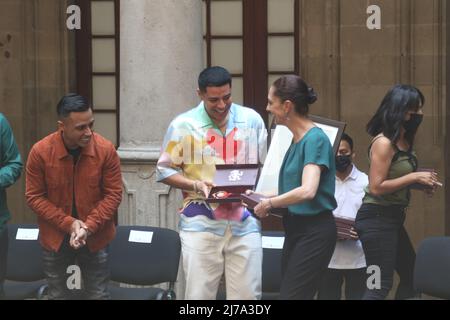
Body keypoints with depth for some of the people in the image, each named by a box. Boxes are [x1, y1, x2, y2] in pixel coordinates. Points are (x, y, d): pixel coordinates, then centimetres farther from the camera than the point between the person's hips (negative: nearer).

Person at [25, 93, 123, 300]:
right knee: (57, 295, 11)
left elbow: (113, 194, -7)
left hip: (95, 238, 0)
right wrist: (68, 224, -17)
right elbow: (34, 197, -7)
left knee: (98, 295, 6)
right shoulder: (40, 152, -14)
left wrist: (89, 226, -19)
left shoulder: (106, 150, -13)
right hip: (55, 238, 0)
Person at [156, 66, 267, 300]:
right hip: (201, 224, -2)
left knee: (248, 295, 1)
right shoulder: (184, 125, -1)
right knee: (199, 295, -2)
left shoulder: (251, 120, 7)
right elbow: (164, 170, 3)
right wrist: (196, 185, -13)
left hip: (244, 223, 2)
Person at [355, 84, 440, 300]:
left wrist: (422, 183, 1)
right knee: (380, 286, -10)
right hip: (377, 219, -10)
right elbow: (376, 187, -21)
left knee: (411, 276, 17)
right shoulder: (383, 142, -18)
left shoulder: (404, 141, 8)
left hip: (393, 218, 10)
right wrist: (413, 177, -18)